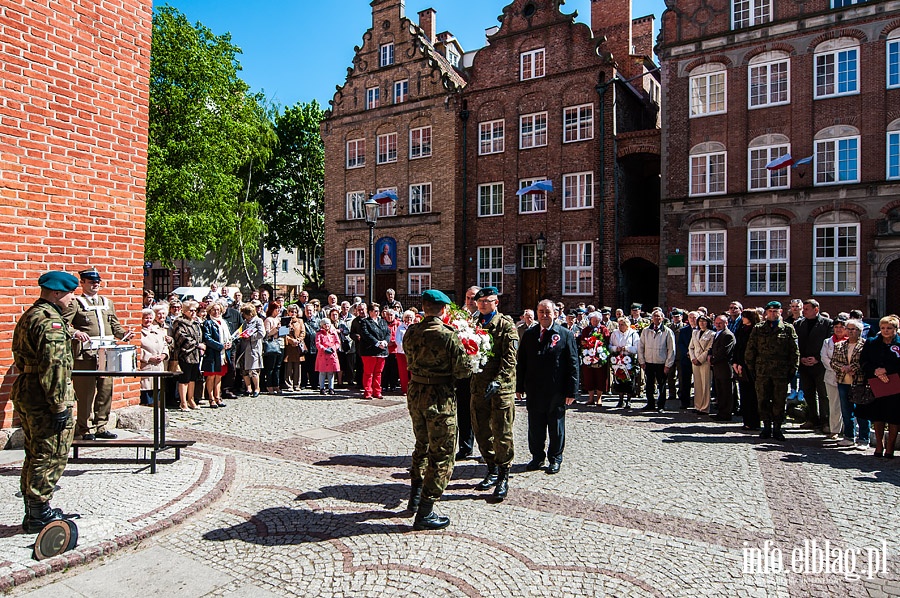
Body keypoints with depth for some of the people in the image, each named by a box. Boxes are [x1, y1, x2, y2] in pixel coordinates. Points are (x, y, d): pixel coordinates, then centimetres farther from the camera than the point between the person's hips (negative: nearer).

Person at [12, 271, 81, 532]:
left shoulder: (29, 316, 15)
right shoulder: (50, 321, -19)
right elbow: (54, 367, -25)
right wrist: (60, 406, -23)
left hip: (24, 393, 11)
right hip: (44, 399, -11)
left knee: (36, 456, 19)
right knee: (50, 457, 0)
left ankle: (33, 511, 29)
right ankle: (40, 515, 9)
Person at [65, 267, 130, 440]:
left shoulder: (107, 303, 20)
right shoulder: (75, 304, 3)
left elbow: (114, 325, 23)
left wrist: (123, 333, 4)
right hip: (85, 354, -5)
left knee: (106, 390, 7)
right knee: (86, 392, -1)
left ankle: (101, 427, 17)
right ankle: (86, 430, 9)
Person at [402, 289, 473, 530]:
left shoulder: (410, 333, -1)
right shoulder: (449, 336, -18)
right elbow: (464, 370, -15)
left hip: (415, 394, 6)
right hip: (440, 398, -6)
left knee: (422, 446, 26)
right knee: (441, 455, 6)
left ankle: (415, 497, 37)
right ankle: (425, 513, 11)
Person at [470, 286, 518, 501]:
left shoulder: (507, 325, -5)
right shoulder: (473, 323, 12)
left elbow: (510, 357, -12)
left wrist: (497, 381, -21)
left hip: (501, 387, -6)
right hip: (478, 385, 6)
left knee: (502, 433, 1)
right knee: (481, 431, 13)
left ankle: (503, 477, 14)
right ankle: (492, 471, 29)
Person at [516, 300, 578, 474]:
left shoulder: (566, 334, -3)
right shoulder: (529, 334, 6)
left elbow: (573, 364, -4)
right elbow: (521, 362, 8)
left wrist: (571, 391, -8)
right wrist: (519, 387, 4)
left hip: (556, 392, -3)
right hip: (534, 391, 3)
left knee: (556, 428, 10)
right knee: (535, 427, 12)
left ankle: (555, 459, 26)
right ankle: (537, 457, 28)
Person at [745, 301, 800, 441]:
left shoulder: (788, 329, 6)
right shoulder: (758, 329, 8)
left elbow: (795, 351, 5)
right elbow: (750, 350, 9)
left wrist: (792, 369, 0)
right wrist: (751, 368, 4)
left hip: (781, 371, -1)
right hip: (762, 371, 1)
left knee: (779, 401, 4)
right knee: (763, 400, 5)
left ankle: (777, 428, 15)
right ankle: (767, 426, 16)